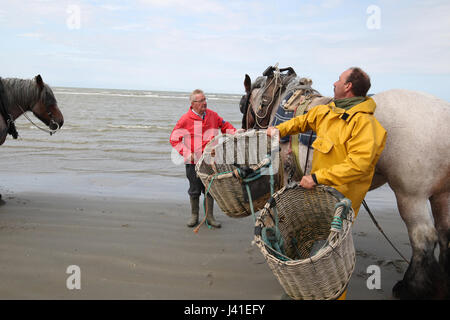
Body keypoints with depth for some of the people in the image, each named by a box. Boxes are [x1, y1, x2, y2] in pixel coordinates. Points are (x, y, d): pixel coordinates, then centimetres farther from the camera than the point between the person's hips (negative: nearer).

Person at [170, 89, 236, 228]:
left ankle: (209, 216, 20)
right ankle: (194, 216, 25)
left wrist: (235, 133, 0)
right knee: (195, 190, 8)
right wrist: (187, 154, -12)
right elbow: (174, 139, -3)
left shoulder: (212, 115, 4)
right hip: (193, 162, -3)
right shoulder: (185, 119, -7)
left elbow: (224, 125, 19)